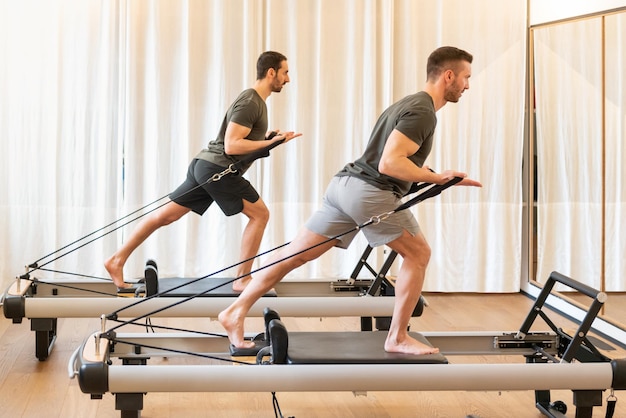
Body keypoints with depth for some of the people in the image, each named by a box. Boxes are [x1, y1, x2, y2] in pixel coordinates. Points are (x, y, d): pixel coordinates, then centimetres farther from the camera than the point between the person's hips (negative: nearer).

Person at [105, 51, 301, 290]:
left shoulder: (256, 100, 19)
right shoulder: (250, 103, -14)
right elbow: (231, 145, -20)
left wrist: (271, 139, 14)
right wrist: (270, 143, -19)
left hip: (205, 165, 10)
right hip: (219, 168, -10)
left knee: (166, 216, 9)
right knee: (260, 214, -2)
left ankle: (117, 260, 11)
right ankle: (242, 279, 3)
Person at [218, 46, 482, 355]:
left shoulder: (411, 104, 23)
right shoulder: (423, 112, -10)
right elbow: (389, 163, -20)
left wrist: (443, 178, 26)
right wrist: (436, 178, -12)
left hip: (346, 183, 9)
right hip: (371, 193, -9)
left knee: (295, 255, 7)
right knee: (418, 254, 5)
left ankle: (236, 312, 7)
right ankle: (398, 339, 9)